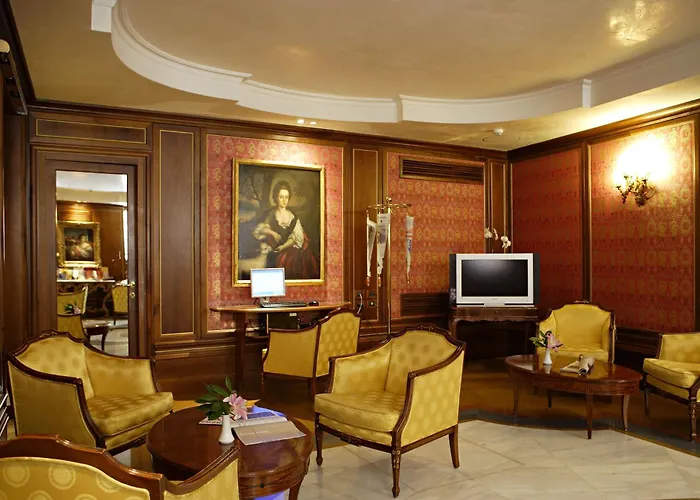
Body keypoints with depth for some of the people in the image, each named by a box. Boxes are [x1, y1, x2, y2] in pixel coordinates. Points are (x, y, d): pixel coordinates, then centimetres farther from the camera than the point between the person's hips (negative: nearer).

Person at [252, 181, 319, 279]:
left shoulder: (293, 216, 10)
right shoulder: (270, 214, 8)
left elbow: (297, 237, 0)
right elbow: (258, 229, 2)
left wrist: (283, 246, -15)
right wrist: (272, 233, -12)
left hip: (290, 248, 2)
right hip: (275, 250, -2)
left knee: (306, 257, -23)